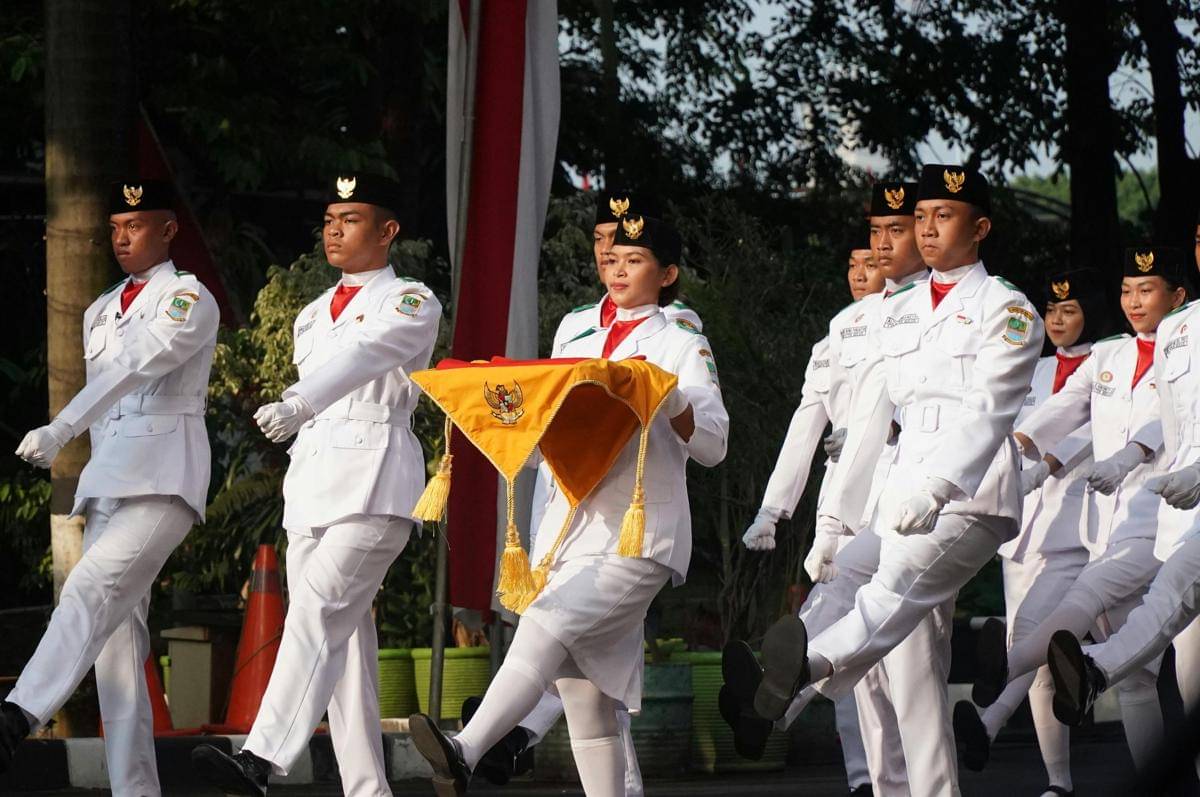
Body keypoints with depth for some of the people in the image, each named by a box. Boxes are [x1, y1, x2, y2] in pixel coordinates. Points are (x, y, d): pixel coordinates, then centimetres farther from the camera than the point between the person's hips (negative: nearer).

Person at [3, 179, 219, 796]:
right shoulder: (100, 312, 21)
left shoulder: (189, 299, -4)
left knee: (93, 590, -29)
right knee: (116, 638, -1)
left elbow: (137, 365, -19)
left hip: (165, 479, -8)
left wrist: (59, 432, -31)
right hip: (106, 480, 8)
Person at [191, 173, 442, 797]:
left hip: (374, 483, -8)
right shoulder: (311, 316, 21)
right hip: (310, 482, 8)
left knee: (318, 612, -24)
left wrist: (296, 404, -37)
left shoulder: (411, 303, -3)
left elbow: (364, 356, -22)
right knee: (342, 637, 3)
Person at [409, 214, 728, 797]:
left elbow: (711, 444, -3)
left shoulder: (682, 347, 8)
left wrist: (664, 396, -19)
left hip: (638, 535, -7)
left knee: (547, 626, -28)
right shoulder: (577, 351, 24)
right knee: (582, 694, 1)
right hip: (568, 530, 7)